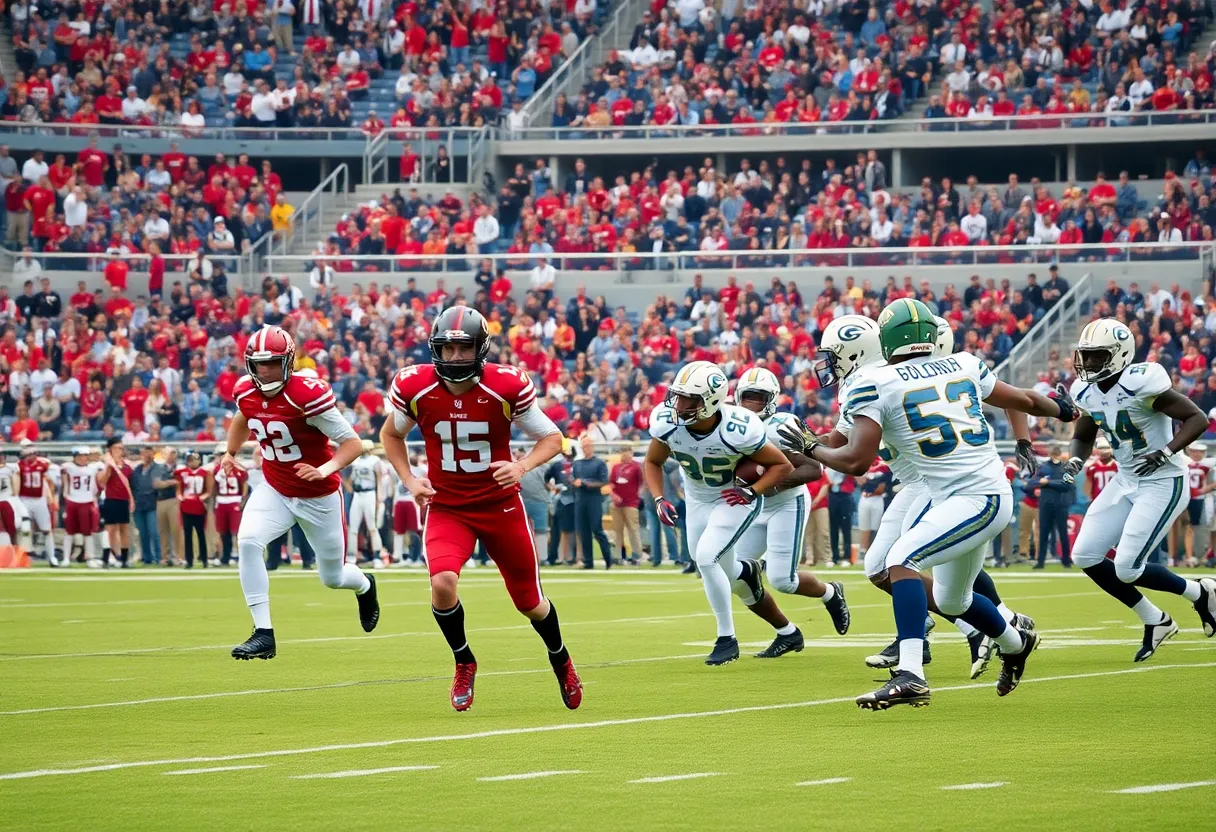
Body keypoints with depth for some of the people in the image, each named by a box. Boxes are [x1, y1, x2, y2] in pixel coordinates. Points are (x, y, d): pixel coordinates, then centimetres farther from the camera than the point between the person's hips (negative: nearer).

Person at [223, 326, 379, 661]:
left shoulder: (308, 394, -27)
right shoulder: (246, 392, -9)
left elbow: (352, 443, -24)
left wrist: (325, 470, -38)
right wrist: (230, 453, 11)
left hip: (318, 496, -4)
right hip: (274, 489, 4)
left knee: (333, 577, 11)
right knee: (248, 541, -25)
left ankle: (364, 586, 51)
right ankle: (263, 633, -18)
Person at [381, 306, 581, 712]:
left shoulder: (506, 387, -17)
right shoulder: (414, 387, -12)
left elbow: (551, 438, -5)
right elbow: (391, 434, 9)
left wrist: (521, 467, -24)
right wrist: (409, 479, -7)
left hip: (500, 505, 0)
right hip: (446, 507, 0)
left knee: (528, 599, 11)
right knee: (442, 582, -27)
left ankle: (560, 660, 44)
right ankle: (464, 663, 1)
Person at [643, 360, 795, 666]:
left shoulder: (737, 431, -35)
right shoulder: (667, 422, -24)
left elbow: (783, 466, -19)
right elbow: (652, 462, -3)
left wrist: (752, 491, -31)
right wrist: (659, 500, -18)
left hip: (735, 499, -5)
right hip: (698, 500, 5)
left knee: (706, 558, -22)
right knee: (720, 573, 14)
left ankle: (727, 639, -5)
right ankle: (745, 572, 54)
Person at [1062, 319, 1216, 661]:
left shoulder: (1141, 382, -23)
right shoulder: (1086, 391, -1)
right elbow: (1083, 438, 16)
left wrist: (1165, 454, -31)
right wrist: (1075, 461, -6)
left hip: (1163, 483, -8)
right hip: (1125, 482, 8)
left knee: (1127, 568, -14)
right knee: (1086, 556, 2)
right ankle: (1155, 621, 17)